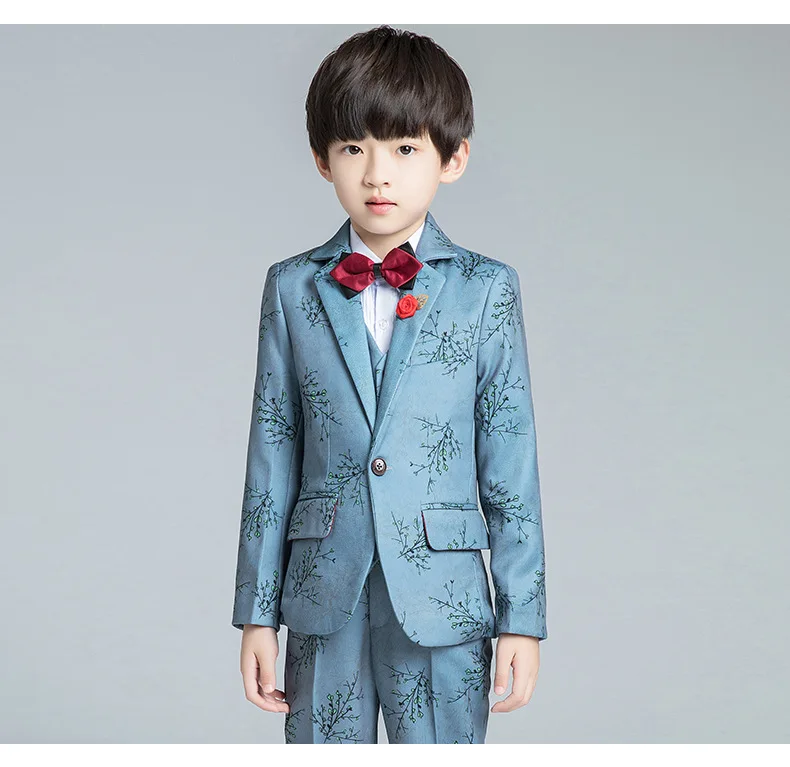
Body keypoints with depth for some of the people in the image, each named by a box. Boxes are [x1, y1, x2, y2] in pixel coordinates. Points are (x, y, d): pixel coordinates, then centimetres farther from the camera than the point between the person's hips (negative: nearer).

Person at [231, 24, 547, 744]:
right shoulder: (292, 288, 5)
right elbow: (271, 458, 6)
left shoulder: (487, 289, 0)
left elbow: (511, 464, 0)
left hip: (442, 602, -1)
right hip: (323, 601, 2)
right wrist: (256, 613, 5)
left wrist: (523, 617, -1)